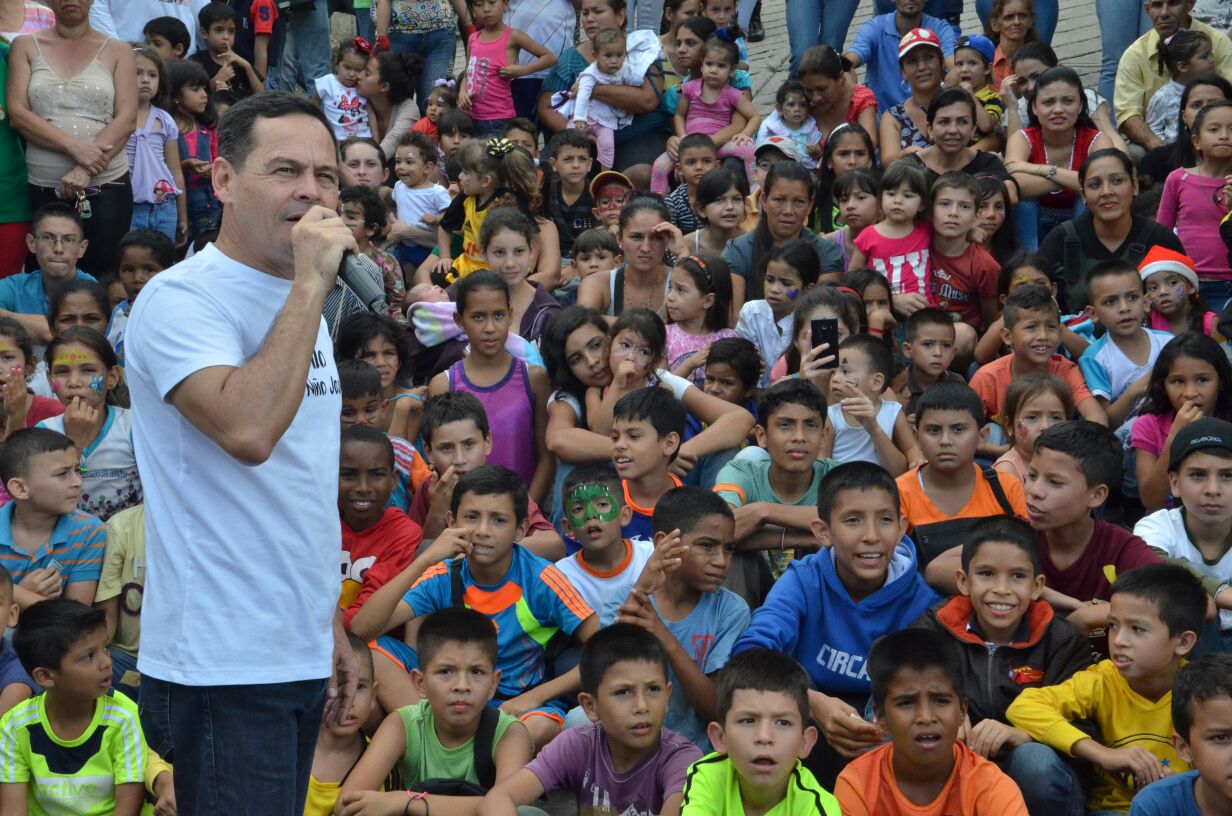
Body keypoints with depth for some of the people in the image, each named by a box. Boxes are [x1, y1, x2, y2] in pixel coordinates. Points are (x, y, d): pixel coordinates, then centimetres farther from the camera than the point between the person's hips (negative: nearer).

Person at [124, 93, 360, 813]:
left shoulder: (300, 307, 15)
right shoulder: (180, 299, -12)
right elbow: (248, 431, -30)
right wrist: (312, 282, -24)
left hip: (300, 657, 8)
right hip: (224, 668, -8)